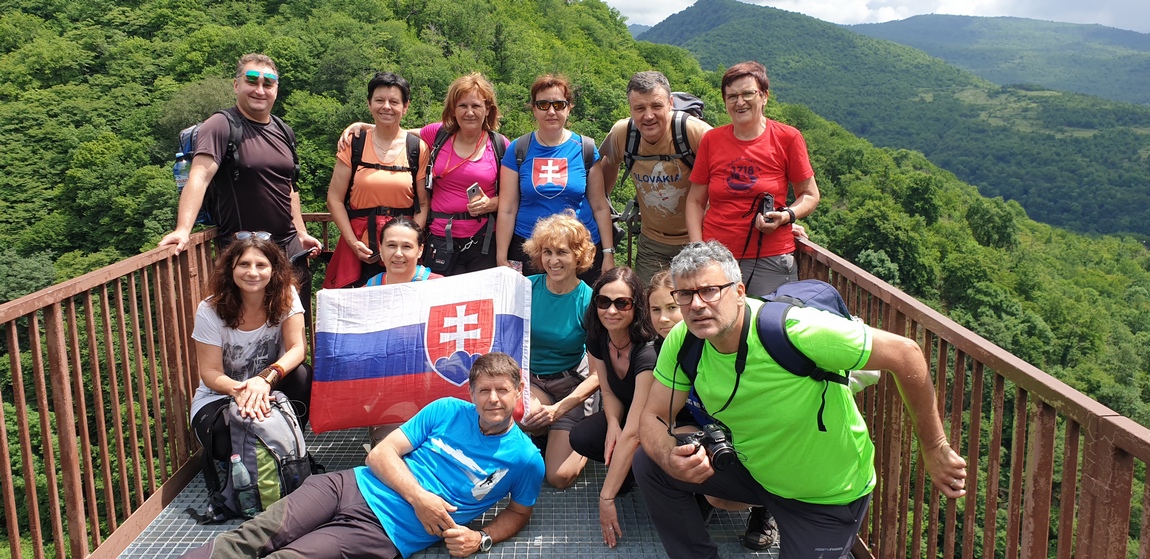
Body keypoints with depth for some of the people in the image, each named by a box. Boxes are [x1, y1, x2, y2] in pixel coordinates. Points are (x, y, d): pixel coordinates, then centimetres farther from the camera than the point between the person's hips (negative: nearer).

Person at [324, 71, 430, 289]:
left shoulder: (418, 148, 3)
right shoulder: (353, 144, 3)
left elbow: (423, 204, 3)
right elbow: (335, 199, 3)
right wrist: (353, 242, -7)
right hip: (360, 248, 0)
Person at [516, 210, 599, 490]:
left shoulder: (589, 302, -15)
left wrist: (559, 408, -25)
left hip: (572, 384, -2)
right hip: (529, 378, 2)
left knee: (560, 478, -11)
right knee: (528, 418, -34)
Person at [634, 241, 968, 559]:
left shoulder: (794, 330, -35)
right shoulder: (683, 340, -17)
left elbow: (905, 353, -27)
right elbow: (652, 418, -9)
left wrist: (934, 449, -17)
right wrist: (672, 460, -33)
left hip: (827, 494, -4)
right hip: (753, 469, 5)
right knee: (649, 463, -9)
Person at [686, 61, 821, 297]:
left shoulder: (787, 138, -1)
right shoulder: (711, 140, 5)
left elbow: (810, 196, 7)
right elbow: (695, 201, 9)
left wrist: (786, 215, -13)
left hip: (770, 260, -1)